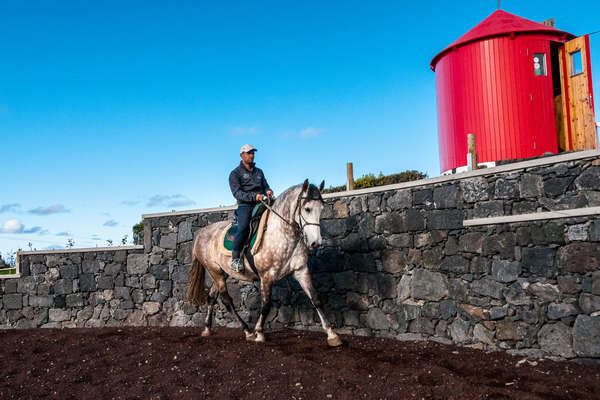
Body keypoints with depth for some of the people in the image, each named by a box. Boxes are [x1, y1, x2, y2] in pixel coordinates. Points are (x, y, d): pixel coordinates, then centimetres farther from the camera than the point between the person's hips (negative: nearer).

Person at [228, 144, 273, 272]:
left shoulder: (259, 171, 24)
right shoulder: (235, 174, 5)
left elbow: (265, 186, 24)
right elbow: (237, 193, -8)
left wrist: (268, 191, -2)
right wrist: (254, 196, -24)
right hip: (245, 206, -6)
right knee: (243, 227, -32)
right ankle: (235, 259, -27)